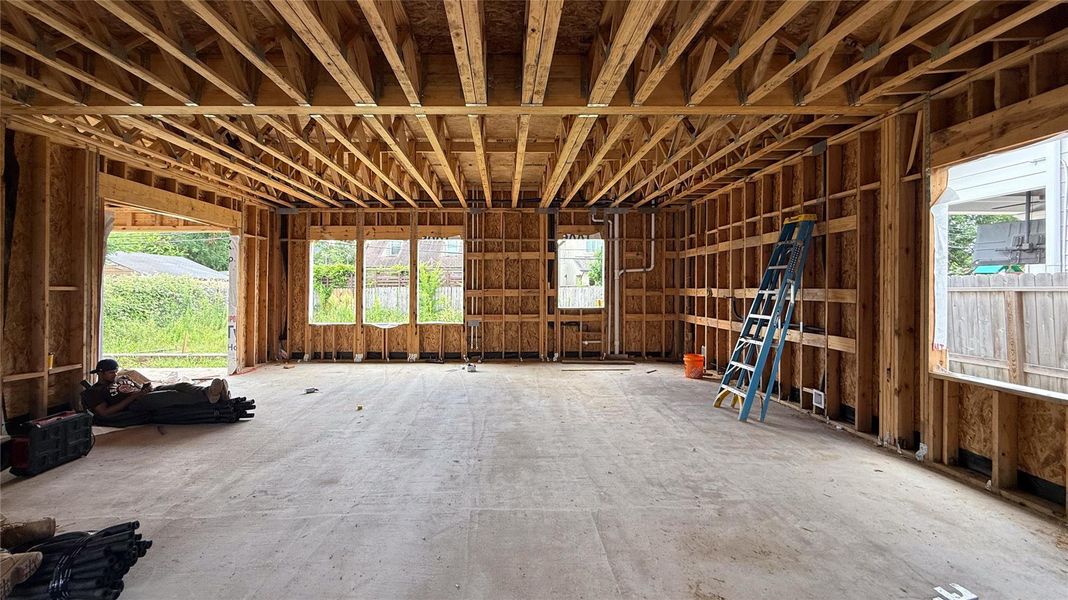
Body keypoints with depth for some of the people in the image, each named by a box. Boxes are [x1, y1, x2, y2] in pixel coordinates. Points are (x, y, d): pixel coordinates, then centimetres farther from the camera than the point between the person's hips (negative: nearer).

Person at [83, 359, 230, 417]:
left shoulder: (123, 378, 32)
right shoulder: (93, 392, 13)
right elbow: (104, 413, -2)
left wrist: (148, 386, 4)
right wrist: (132, 397, -11)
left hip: (150, 394, 7)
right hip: (135, 406, -6)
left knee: (181, 386, -24)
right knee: (171, 395, -36)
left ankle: (214, 393, -47)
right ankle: (208, 396, -57)